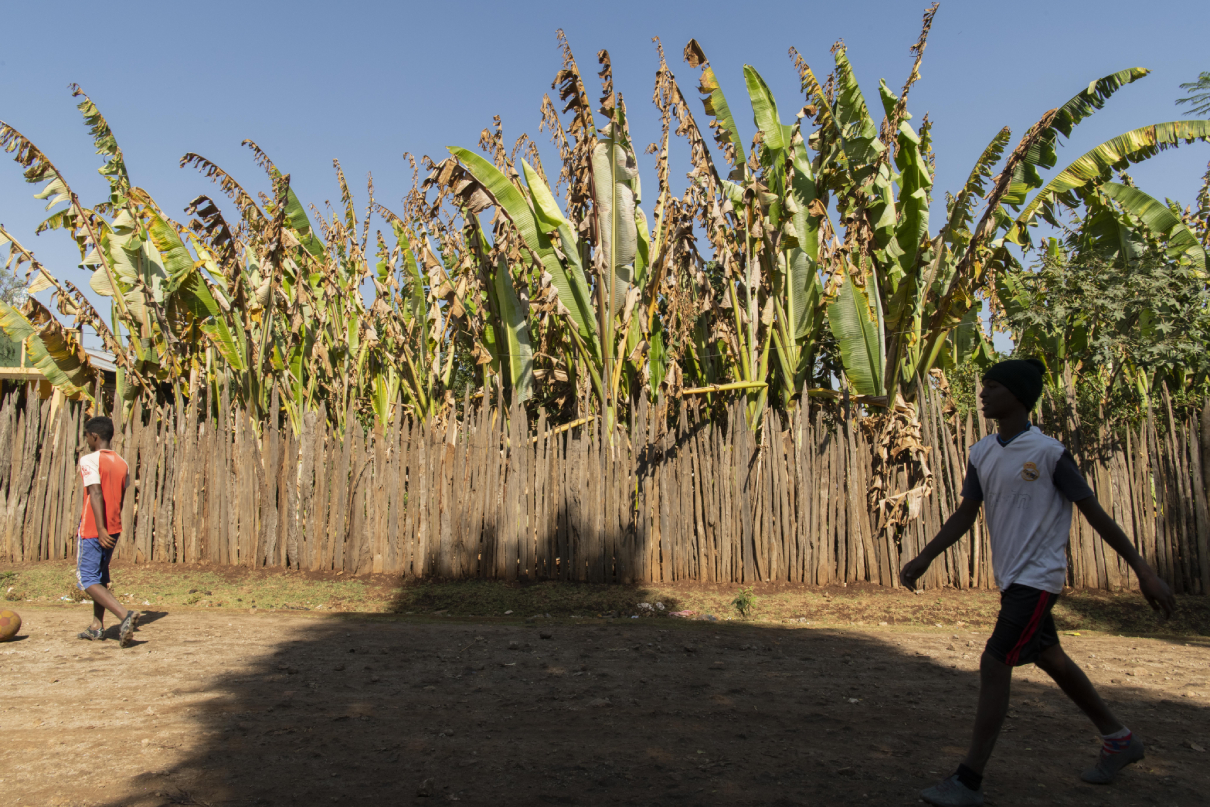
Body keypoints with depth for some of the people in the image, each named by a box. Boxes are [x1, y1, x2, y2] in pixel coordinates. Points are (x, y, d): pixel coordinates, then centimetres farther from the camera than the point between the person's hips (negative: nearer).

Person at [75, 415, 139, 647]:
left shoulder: (89, 460, -13)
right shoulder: (122, 464, 9)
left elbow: (96, 493, -23)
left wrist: (100, 529, -26)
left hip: (92, 530, -7)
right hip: (113, 529, 7)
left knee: (87, 580, -3)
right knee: (100, 576, 19)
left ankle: (125, 615, -21)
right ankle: (97, 626, 23)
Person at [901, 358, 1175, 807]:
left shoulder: (1048, 452, -14)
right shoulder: (982, 453, 5)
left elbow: (1094, 512, -10)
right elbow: (966, 514, 7)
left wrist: (1143, 571, -8)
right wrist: (925, 558, -1)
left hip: (1038, 577, -8)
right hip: (1011, 578, 8)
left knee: (994, 664, -13)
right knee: (1049, 660, 20)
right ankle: (1119, 740, 42)